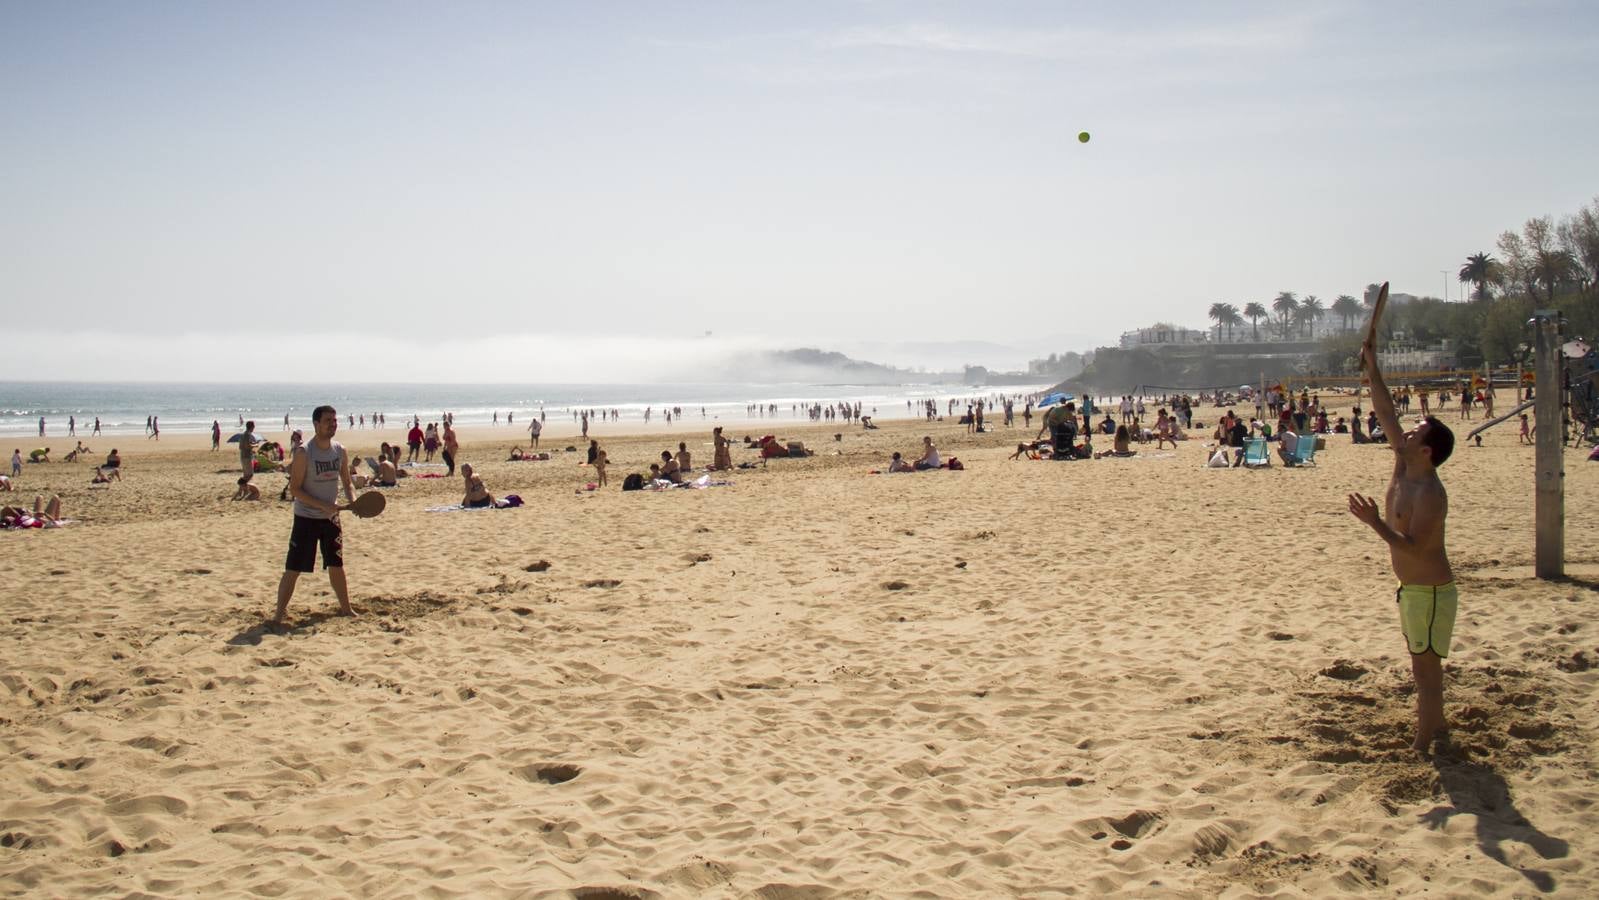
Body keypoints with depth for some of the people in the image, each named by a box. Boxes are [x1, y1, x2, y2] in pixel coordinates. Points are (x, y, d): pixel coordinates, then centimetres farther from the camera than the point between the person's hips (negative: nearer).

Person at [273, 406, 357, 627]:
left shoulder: (340, 451, 2)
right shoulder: (304, 453, -16)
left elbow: (347, 482, 12)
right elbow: (294, 489, -16)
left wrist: (353, 500, -8)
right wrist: (323, 505, -24)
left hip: (330, 518, 5)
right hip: (306, 518, -5)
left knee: (336, 565, 14)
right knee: (293, 569, -5)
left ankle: (346, 608, 25)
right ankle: (278, 614, 2)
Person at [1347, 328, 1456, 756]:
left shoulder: (1430, 494, -23)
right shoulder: (1403, 470, 3)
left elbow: (1415, 547, -30)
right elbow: (1386, 415, 7)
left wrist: (1376, 523, -37)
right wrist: (1372, 367, 5)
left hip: (1430, 591, -9)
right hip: (1413, 588, 9)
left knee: (1425, 669, -6)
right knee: (1425, 667, 19)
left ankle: (1422, 747, -3)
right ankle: (1436, 726, 32)